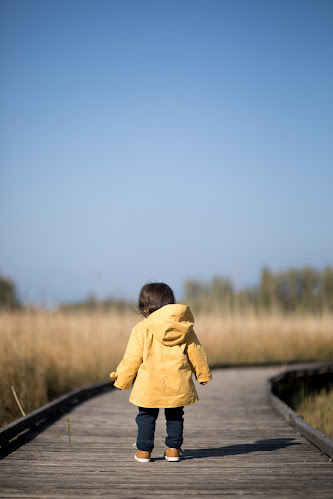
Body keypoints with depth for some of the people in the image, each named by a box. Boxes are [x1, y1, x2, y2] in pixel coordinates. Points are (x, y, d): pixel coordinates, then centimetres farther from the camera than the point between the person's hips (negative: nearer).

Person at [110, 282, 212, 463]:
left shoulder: (142, 329, -7)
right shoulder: (185, 327, 4)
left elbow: (132, 358, -5)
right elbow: (195, 352, 10)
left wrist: (122, 379, 6)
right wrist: (202, 373, 23)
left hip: (149, 385, -3)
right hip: (177, 384, 3)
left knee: (146, 415, 11)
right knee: (175, 415, 17)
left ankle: (143, 451, 11)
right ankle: (173, 449, 18)